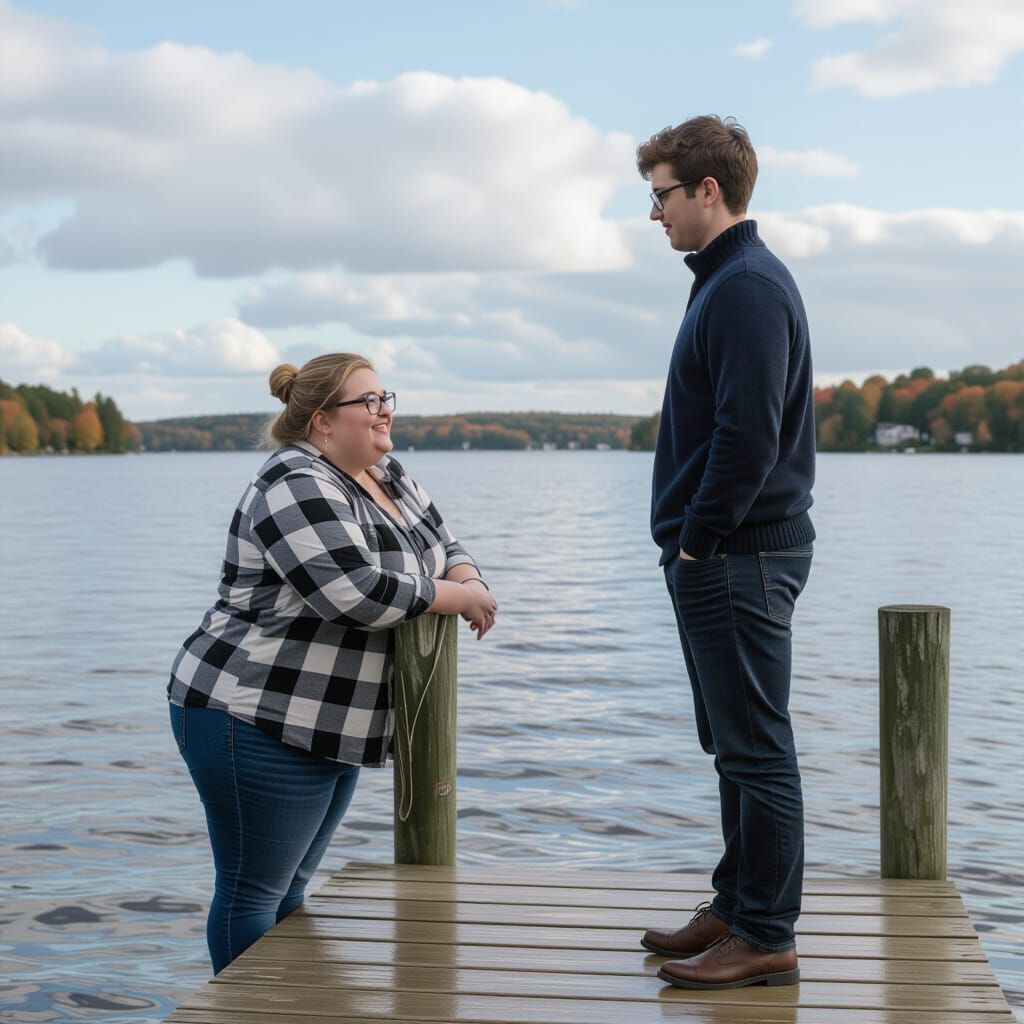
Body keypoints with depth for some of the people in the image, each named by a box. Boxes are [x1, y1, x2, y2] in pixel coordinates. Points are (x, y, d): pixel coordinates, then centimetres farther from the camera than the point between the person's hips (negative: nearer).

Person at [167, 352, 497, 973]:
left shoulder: (387, 477, 12)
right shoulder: (299, 487, -18)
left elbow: (442, 544, 21)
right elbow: (356, 591, -28)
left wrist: (469, 579, -4)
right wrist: (458, 597, -16)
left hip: (331, 725, 10)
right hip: (258, 720, -10)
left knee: (290, 889, 16)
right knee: (253, 893, -1)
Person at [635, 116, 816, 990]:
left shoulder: (747, 289, -16)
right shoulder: (728, 281, 17)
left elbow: (748, 435, -23)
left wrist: (698, 542, -16)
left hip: (739, 559, -11)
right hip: (723, 561, 11)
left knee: (756, 749, -4)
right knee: (736, 746, 16)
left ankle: (767, 938, 2)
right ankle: (737, 907, 26)